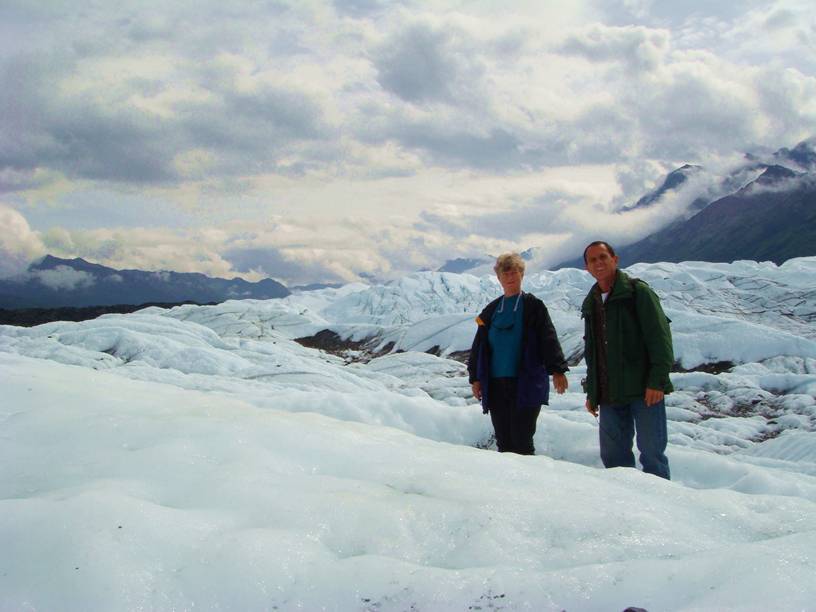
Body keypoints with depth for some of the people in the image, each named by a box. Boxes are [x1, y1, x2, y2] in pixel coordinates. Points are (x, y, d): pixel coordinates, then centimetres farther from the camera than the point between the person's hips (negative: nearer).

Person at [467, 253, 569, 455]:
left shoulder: (533, 306, 4)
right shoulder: (491, 310, 15)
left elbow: (549, 339, -5)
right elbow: (479, 346, 16)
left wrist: (557, 370, -16)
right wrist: (475, 378, 9)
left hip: (526, 385, -4)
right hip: (496, 385, 4)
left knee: (521, 441, -8)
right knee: (503, 441, 6)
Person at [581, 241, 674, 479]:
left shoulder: (637, 291, -3)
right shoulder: (591, 303, 16)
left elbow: (659, 336, -10)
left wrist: (657, 381, -17)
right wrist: (591, 392, 18)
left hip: (644, 390, -6)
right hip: (609, 395, 6)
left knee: (652, 452, -4)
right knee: (613, 455, 8)